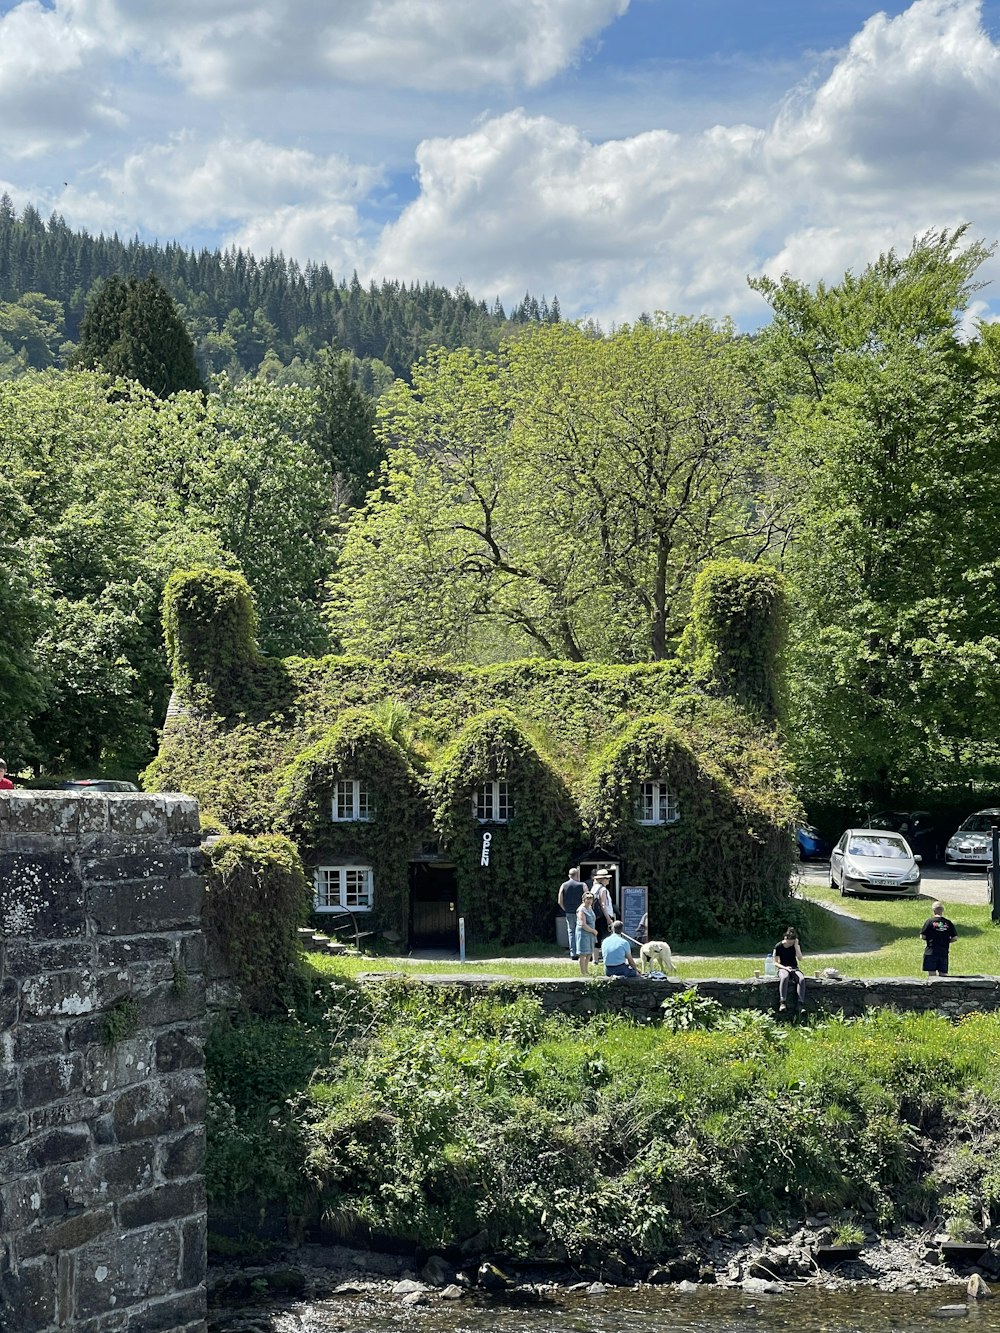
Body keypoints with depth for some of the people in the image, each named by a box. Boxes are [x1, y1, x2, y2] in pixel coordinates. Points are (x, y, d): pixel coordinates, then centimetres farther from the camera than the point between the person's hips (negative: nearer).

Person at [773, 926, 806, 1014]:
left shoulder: (796, 945, 5)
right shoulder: (778, 946, -3)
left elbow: (800, 959, -7)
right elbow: (775, 963, -1)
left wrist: (796, 945, -12)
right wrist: (784, 967, -18)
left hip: (794, 968, 3)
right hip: (782, 968, -3)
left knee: (801, 978, -33)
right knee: (784, 977, -41)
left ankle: (801, 1004, -39)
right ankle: (782, 1002, -46)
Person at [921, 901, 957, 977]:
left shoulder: (930, 921, -6)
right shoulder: (948, 923, 3)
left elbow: (922, 936, -7)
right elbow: (955, 938, 4)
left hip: (931, 952, -3)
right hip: (944, 953, 3)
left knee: (932, 975, -1)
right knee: (943, 975, 7)